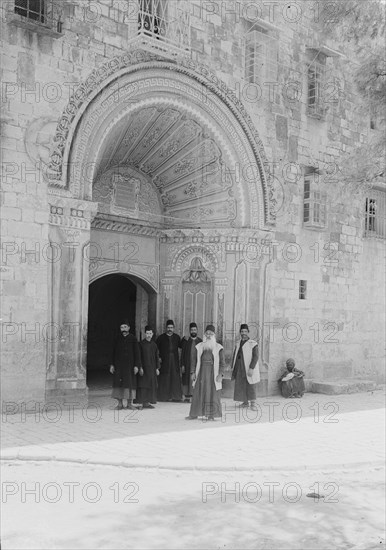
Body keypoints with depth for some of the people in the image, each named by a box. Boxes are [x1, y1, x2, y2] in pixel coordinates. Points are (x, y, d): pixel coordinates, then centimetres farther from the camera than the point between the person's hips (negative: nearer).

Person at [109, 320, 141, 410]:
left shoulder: (133, 339, 0)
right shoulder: (118, 339, 7)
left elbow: (137, 353, -1)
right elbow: (114, 352, 10)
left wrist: (136, 365, -8)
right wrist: (112, 365, 2)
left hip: (129, 365, -2)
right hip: (118, 365, 2)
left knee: (130, 383, -1)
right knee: (118, 382, 0)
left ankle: (129, 403, 6)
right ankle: (120, 403, 6)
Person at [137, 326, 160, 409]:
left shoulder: (154, 344, 8)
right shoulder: (141, 344, -5)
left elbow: (157, 357, 11)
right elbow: (139, 357, -7)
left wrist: (157, 368, 6)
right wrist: (140, 367, -14)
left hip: (152, 368, 5)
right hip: (144, 368, -5)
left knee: (151, 386, 6)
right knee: (143, 385, -4)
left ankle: (148, 402, 13)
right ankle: (144, 402, -1)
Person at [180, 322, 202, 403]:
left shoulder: (200, 341, 8)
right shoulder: (186, 341, 5)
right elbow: (183, 354, 3)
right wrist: (182, 365, -4)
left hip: (197, 364, 1)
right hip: (187, 365, -1)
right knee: (187, 380, -1)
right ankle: (187, 397, 5)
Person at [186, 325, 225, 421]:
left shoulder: (218, 348, 0)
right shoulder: (200, 346, 9)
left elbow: (222, 363, -2)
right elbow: (196, 361, 13)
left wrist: (220, 374, -12)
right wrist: (193, 372, 6)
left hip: (213, 373, -2)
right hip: (202, 372, 3)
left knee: (212, 394, -1)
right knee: (198, 393, 3)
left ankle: (211, 415, 6)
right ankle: (194, 414, 9)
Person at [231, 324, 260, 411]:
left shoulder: (253, 344, -6)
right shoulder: (238, 344, 12)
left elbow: (255, 357, -13)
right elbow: (234, 356, 18)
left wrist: (251, 368, -21)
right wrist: (233, 367, 12)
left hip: (249, 369, -5)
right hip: (239, 369, 5)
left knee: (251, 386, -1)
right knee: (240, 386, 7)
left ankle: (253, 403, 8)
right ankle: (245, 402, 19)